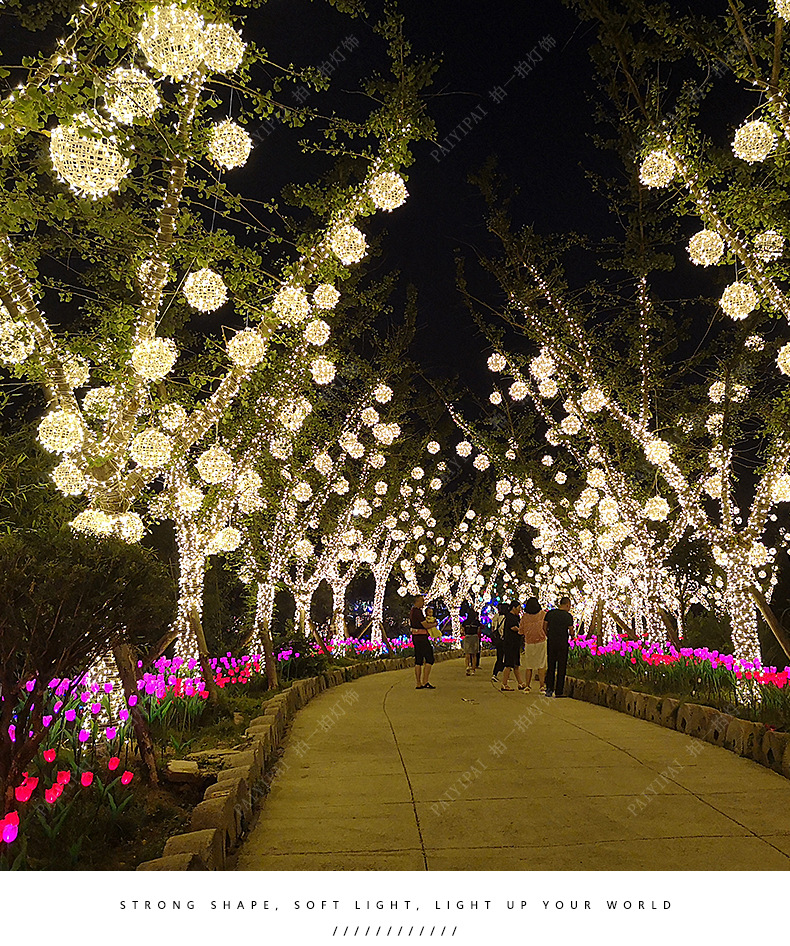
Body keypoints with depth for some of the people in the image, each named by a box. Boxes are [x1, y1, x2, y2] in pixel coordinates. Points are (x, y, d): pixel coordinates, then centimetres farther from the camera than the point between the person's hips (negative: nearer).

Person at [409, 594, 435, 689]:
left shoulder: (413, 611, 17)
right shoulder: (417, 611, -15)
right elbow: (425, 625, -16)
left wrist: (430, 621, 11)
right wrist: (434, 624, 1)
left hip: (415, 637, 10)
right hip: (421, 637, -10)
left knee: (418, 660, 9)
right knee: (429, 659, -6)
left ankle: (418, 684, 9)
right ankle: (425, 682, -8)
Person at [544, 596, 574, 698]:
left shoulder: (550, 613, 2)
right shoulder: (568, 616, -8)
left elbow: (544, 628, 3)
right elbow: (571, 631, -7)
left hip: (551, 643, 3)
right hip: (563, 644, -3)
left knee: (550, 666, 12)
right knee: (561, 667, 6)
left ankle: (549, 688, 4)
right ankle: (559, 691, 9)